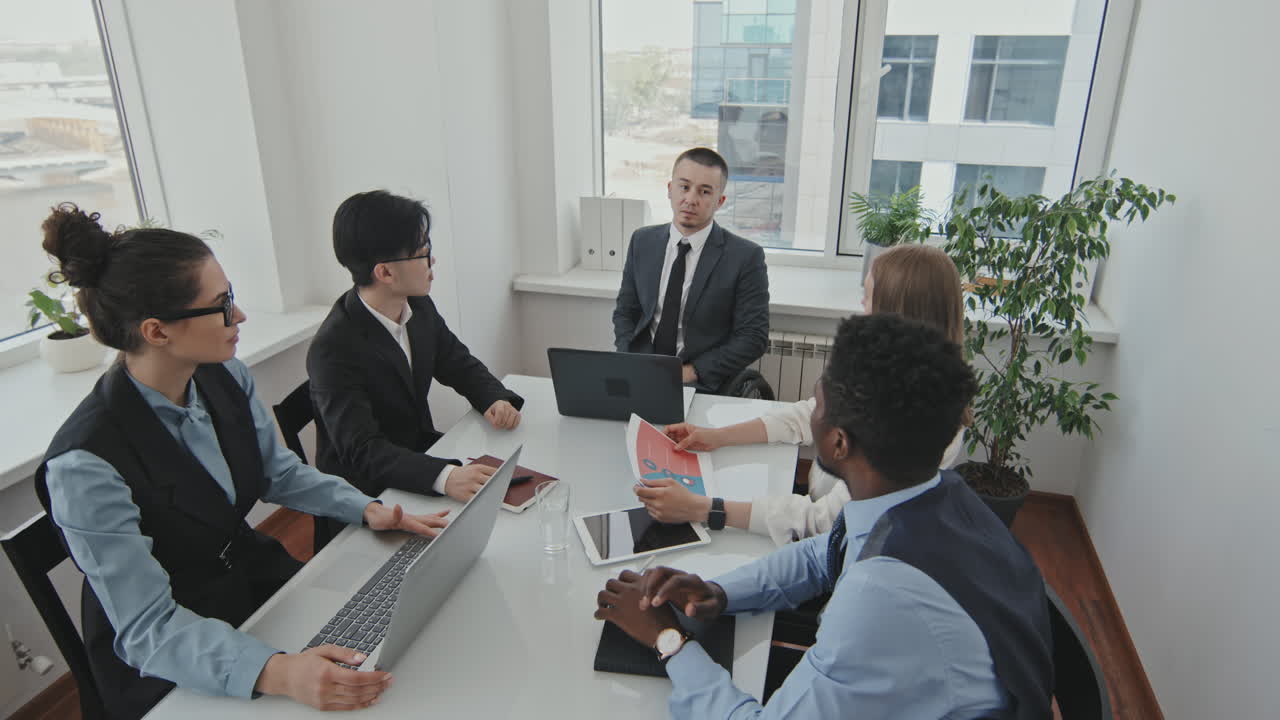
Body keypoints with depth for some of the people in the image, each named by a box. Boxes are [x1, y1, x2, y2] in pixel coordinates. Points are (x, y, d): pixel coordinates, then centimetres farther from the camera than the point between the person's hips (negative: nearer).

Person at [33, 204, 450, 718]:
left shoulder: (225, 377, -8)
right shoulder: (86, 464, -27)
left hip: (257, 578, 6)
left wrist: (367, 509, -7)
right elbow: (148, 628, -25)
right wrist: (274, 672, -40)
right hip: (173, 669, -5)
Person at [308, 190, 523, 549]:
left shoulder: (419, 307, -3)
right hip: (365, 498, -7)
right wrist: (444, 476, -46)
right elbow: (361, 450, -31)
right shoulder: (334, 348, -24)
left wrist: (496, 399, -12)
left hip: (421, 451, 7)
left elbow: (460, 366, 10)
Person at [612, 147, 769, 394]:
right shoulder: (642, 241, 7)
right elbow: (624, 312, 12)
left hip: (703, 384, -2)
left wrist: (690, 373, -15)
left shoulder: (745, 257, -6)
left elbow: (753, 337, -6)